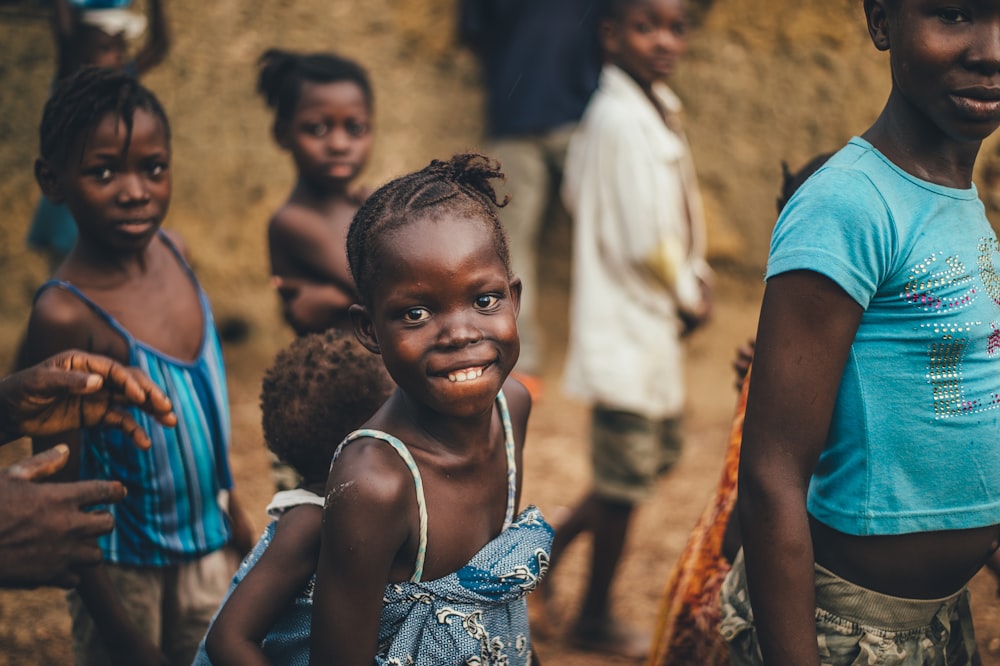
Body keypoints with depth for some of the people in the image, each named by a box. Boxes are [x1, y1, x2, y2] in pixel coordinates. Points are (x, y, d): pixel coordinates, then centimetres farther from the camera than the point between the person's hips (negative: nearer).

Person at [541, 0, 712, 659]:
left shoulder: (657, 110, 8)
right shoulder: (623, 119, -21)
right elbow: (646, 243, -21)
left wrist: (694, 279, 0)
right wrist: (689, 297, -6)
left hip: (656, 324, 10)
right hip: (628, 325, -10)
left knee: (661, 451, 21)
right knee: (626, 479, 5)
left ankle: (550, 546, 32)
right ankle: (596, 617, 23)